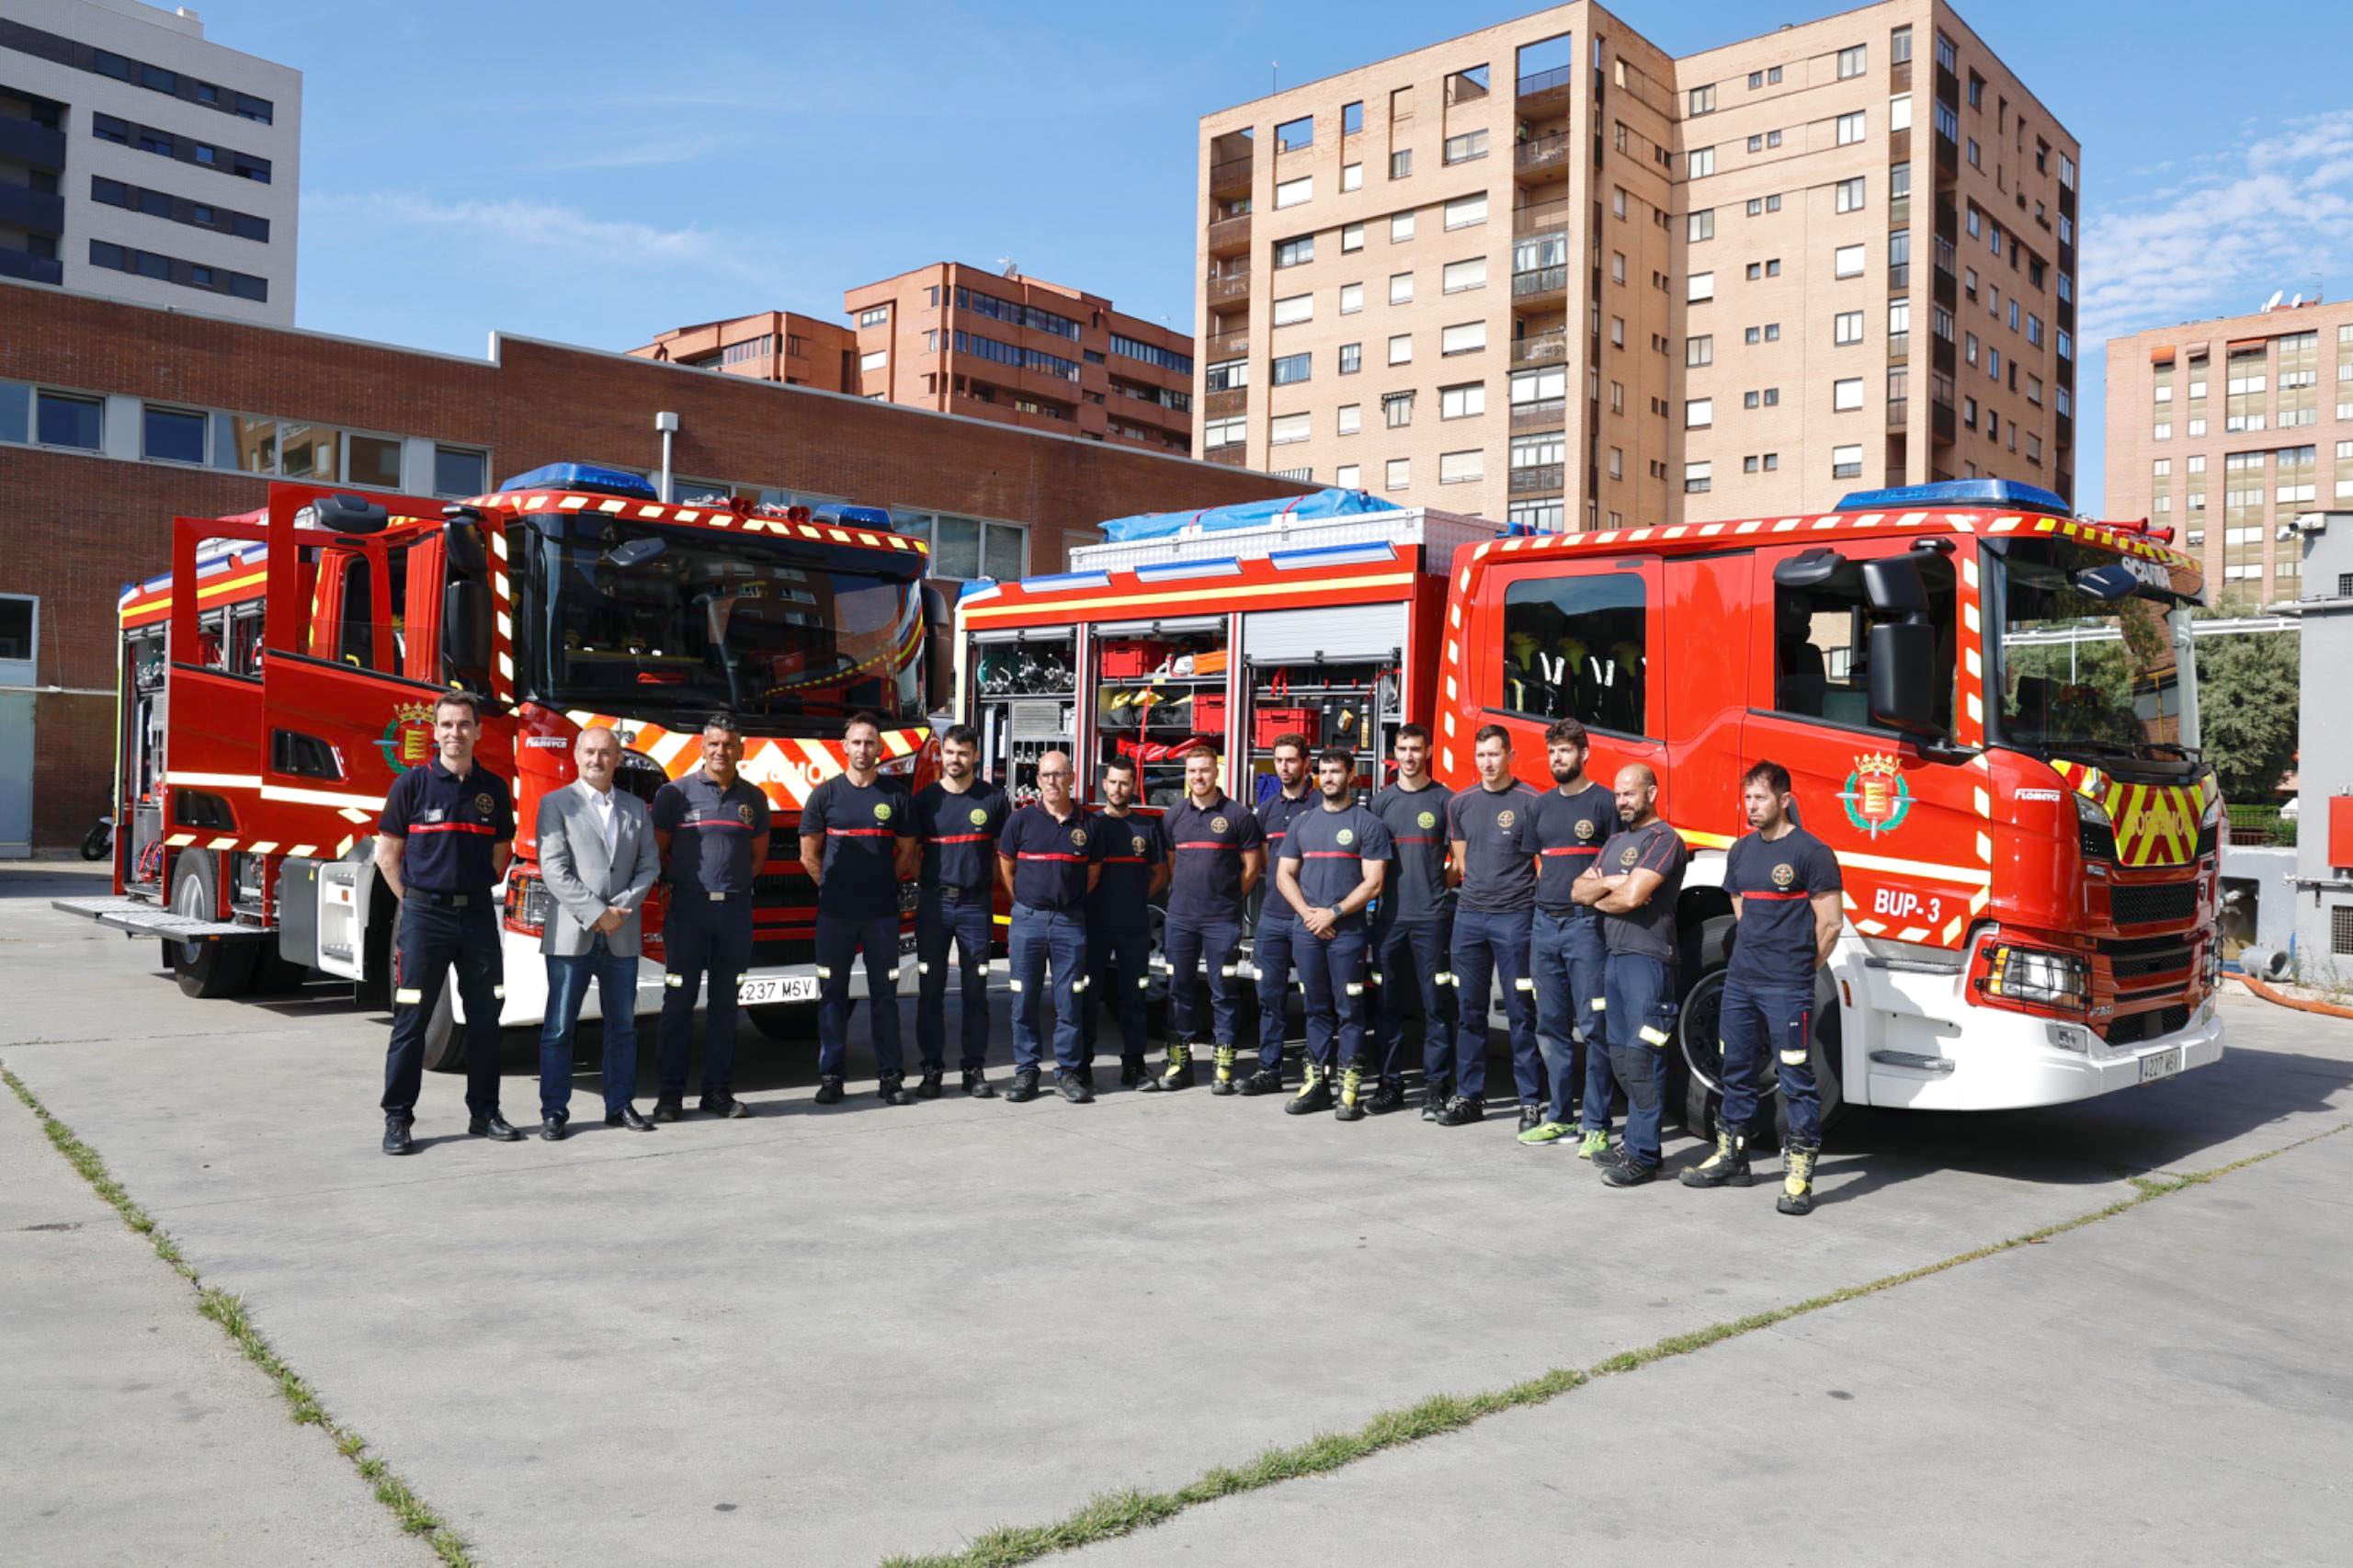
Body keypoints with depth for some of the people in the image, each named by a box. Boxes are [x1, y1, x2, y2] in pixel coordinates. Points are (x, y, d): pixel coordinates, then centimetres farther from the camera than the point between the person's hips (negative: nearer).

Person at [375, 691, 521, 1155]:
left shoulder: (495, 789, 7)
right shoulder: (412, 784, -2)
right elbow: (387, 854, 2)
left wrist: (477, 889, 8)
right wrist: (414, 900, -1)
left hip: (478, 913, 3)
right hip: (425, 914, -3)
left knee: (485, 1017, 8)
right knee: (411, 1019, 0)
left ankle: (484, 1112, 18)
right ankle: (397, 1120, 7)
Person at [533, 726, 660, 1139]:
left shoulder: (636, 808, 13)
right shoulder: (556, 804, 1)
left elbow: (649, 866, 7)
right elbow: (554, 870, -8)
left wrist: (621, 906, -9)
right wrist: (596, 913, -15)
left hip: (622, 937, 4)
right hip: (571, 935, -4)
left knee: (622, 1026, 9)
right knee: (559, 1028, 0)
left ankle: (619, 1105, 18)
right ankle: (554, 1111, 7)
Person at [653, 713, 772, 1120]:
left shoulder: (753, 797, 9)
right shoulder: (675, 793, -1)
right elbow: (656, 849, 3)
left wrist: (734, 885, 8)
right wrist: (683, 883, 0)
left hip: (736, 909, 3)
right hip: (688, 908, -3)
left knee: (725, 1003, 7)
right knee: (679, 1002, 0)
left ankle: (718, 1090, 14)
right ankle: (669, 1094, 5)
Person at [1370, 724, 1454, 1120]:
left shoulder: (1444, 799, 2)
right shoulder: (1381, 800, 10)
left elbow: (1460, 858, 4)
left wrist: (1441, 887, -6)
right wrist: (1376, 891, 4)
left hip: (1432, 916, -3)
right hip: (1389, 916, 3)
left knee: (1436, 1003, -2)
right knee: (1388, 1003, 6)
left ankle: (1436, 1087, 4)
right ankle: (1390, 1083, 15)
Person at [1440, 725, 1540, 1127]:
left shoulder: (1530, 803, -4)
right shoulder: (1461, 804, 10)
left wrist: (1538, 910, -7)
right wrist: (1478, 886, 10)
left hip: (1514, 916, -5)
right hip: (1469, 914, 5)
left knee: (1521, 1012, -1)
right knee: (1469, 1010, 9)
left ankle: (1530, 1102, 5)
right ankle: (1469, 1095, 17)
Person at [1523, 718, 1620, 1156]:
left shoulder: (1604, 802, -3)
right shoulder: (1543, 804, 15)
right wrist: (1548, 888, 11)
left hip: (1586, 924, -6)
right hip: (1545, 923, 7)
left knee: (1593, 1027, -6)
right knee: (1551, 1026, 11)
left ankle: (1597, 1126, -2)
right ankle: (1559, 1117, 20)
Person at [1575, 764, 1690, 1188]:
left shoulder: (1663, 839, -8)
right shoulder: (1616, 841, 20)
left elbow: (1631, 897, -18)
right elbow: (1580, 890, 12)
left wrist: (1599, 898, 1)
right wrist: (1609, 883, -8)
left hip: (1647, 958, -9)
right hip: (1614, 957, 9)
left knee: (1642, 1058, -8)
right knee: (1621, 1057, 11)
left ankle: (1643, 1156, -5)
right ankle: (1634, 1140, 19)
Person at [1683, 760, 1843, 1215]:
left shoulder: (1810, 852, -9)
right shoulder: (1742, 851, 13)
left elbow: (1830, 923, -8)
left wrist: (1797, 970, 1)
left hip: (1787, 990, -7)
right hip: (1740, 982, 7)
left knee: (1797, 1080, -4)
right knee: (1738, 1073, 15)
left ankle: (1799, 1176, -1)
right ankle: (1731, 1158, 27)